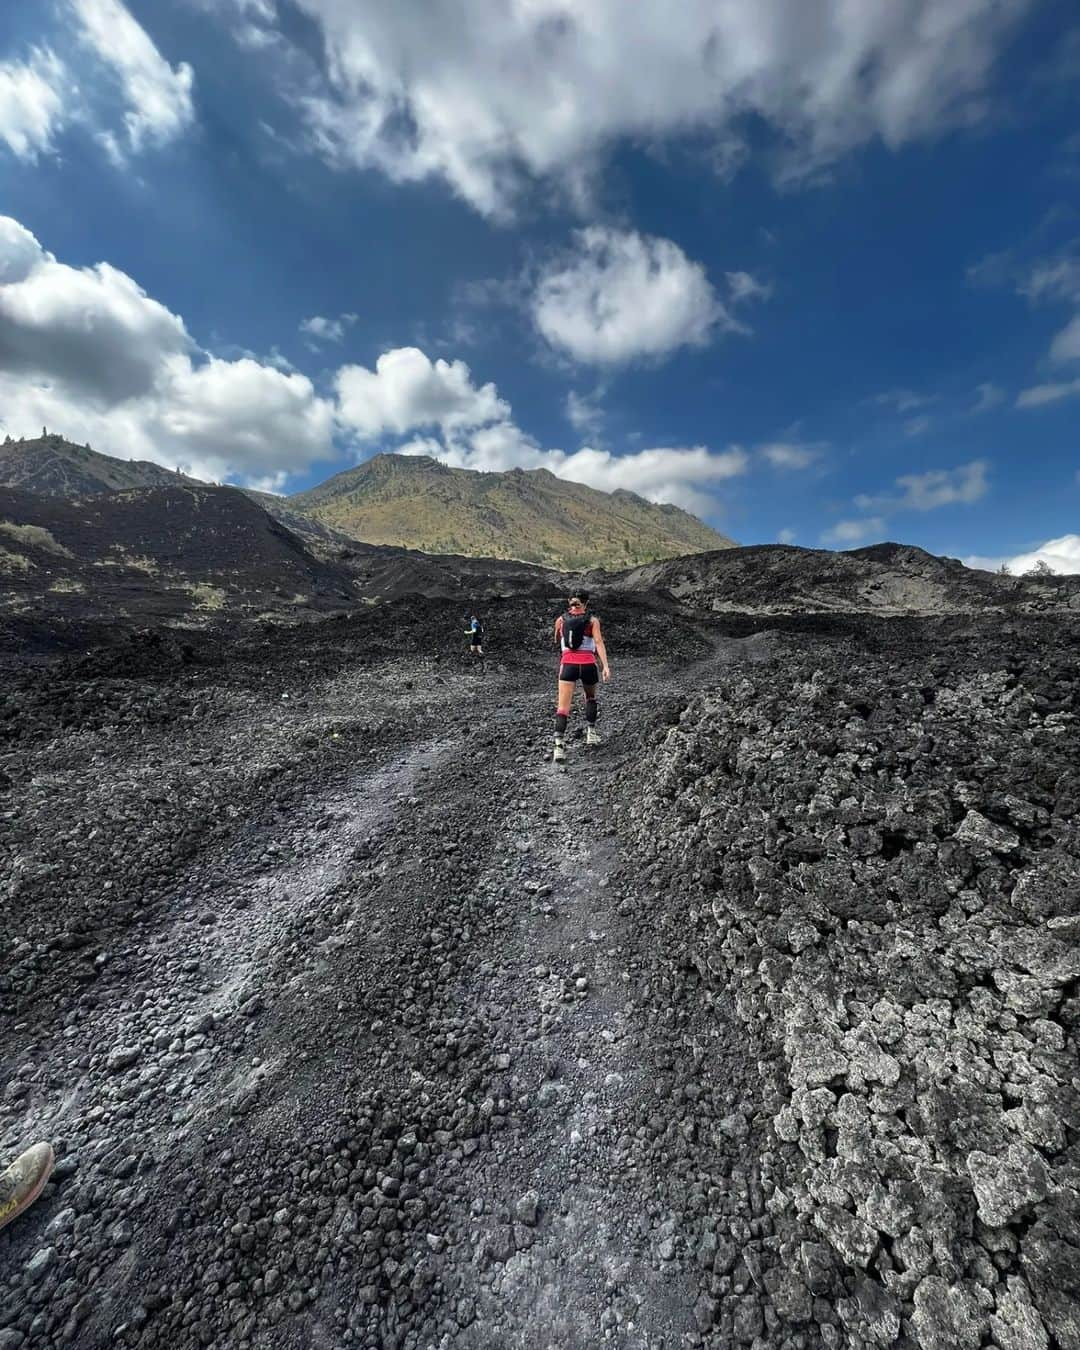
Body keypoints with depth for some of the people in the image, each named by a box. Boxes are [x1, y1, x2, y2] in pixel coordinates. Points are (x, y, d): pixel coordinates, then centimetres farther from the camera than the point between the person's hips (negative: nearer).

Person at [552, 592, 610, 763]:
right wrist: (605, 666, -16)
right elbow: (599, 642, -9)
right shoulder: (592, 620, 3)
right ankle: (591, 732, 22)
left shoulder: (561, 619, 10)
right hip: (588, 664, 0)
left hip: (567, 664, 0)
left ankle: (559, 744, -17)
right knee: (591, 697, 27)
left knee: (563, 707, -4)